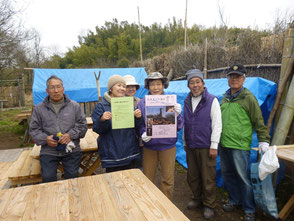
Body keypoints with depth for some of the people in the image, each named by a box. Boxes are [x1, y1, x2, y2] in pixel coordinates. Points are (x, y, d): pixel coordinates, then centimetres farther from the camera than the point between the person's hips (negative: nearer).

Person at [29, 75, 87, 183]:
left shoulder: (74, 106, 6)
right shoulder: (39, 108, 9)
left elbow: (82, 125, 5)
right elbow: (34, 130, 10)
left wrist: (70, 135, -11)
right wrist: (45, 139, -9)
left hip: (71, 150, 0)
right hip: (48, 151, 1)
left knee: (72, 176, -8)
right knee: (48, 177, -10)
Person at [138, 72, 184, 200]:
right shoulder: (142, 103, -2)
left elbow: (179, 126, -5)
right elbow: (139, 124, 1)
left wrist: (177, 115, -24)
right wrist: (143, 133, -18)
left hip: (167, 145, -1)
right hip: (149, 146, 1)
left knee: (167, 179, 12)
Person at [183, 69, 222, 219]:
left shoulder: (212, 100, -9)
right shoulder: (186, 102, 8)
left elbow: (217, 124, -11)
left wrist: (214, 146, -13)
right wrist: (185, 142, 16)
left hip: (206, 147, -5)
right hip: (191, 146, 6)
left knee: (208, 178, 6)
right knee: (192, 176, 17)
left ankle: (209, 205, 26)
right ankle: (197, 198, 39)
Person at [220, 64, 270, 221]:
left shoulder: (248, 98, -7)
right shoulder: (225, 97, 11)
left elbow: (258, 122, -6)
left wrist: (263, 140, -10)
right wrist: (217, 140, 20)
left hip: (240, 146, -6)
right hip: (224, 144, 7)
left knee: (244, 178, 3)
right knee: (227, 174, 17)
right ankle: (234, 201, 37)